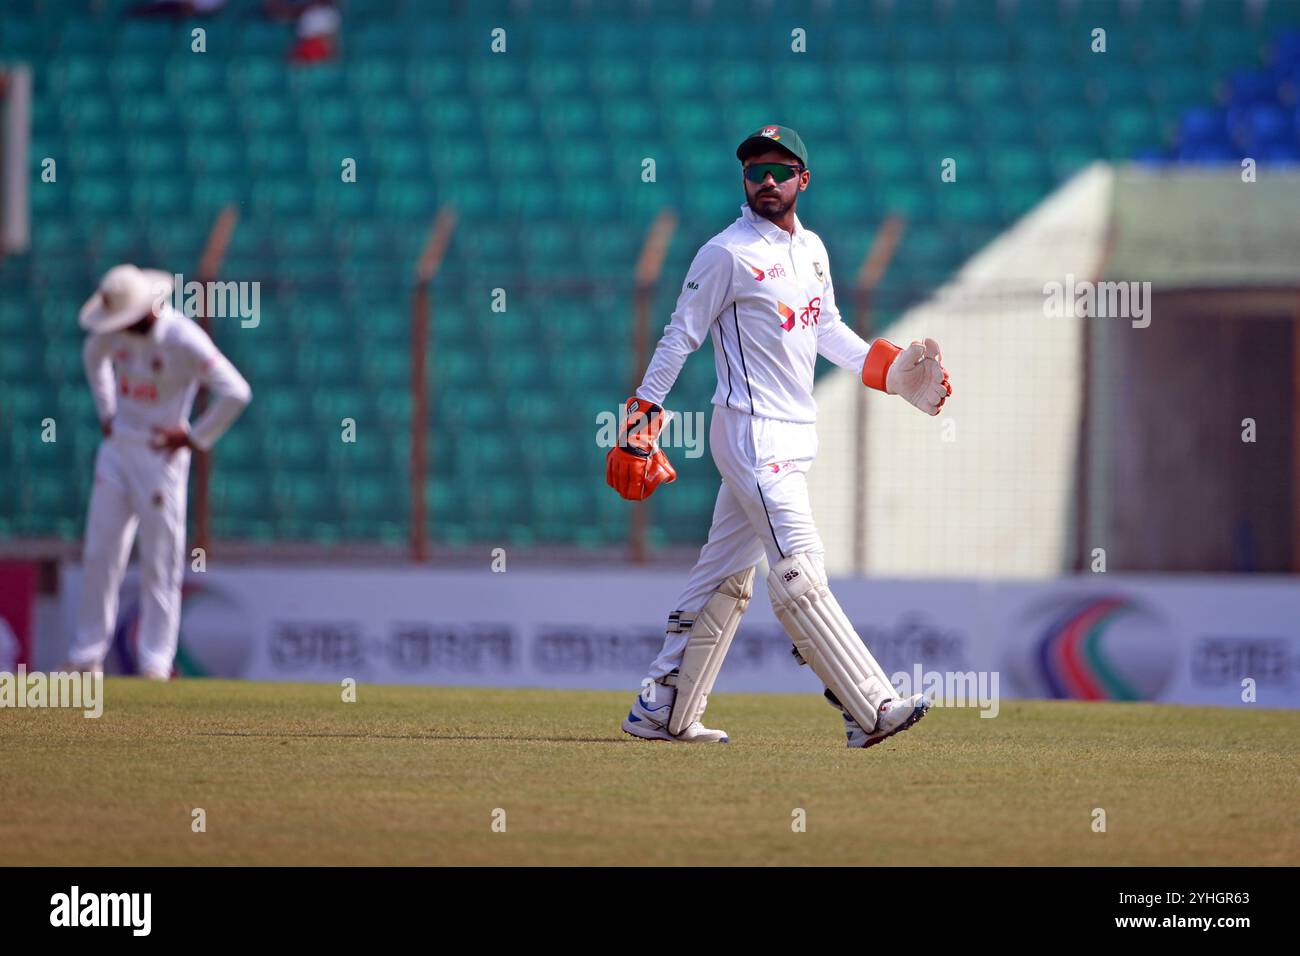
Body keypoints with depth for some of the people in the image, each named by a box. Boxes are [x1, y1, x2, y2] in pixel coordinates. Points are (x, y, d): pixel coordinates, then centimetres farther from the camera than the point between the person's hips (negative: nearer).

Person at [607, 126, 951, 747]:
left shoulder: (811, 250, 15)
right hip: (752, 432, -8)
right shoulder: (727, 254, -9)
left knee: (726, 577, 11)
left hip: (796, 434, 8)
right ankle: (870, 710, -18)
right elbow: (679, 338, -8)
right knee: (799, 573, -12)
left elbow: (827, 329, 25)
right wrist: (640, 422, -11)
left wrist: (891, 370, 13)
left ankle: (662, 710, 17)